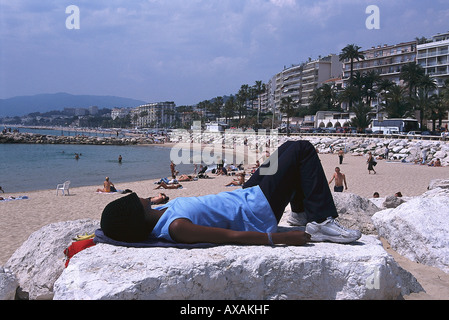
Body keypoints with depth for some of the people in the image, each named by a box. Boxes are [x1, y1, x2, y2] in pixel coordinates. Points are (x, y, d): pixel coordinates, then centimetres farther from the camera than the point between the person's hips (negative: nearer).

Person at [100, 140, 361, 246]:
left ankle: (302, 208, 33)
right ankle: (321, 223, -3)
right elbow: (233, 237, -32)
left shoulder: (156, 214, -8)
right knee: (303, 150, -5)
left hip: (243, 196, 10)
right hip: (257, 212, -9)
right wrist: (281, 238, -29)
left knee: (289, 148, 21)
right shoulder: (176, 228, -33)